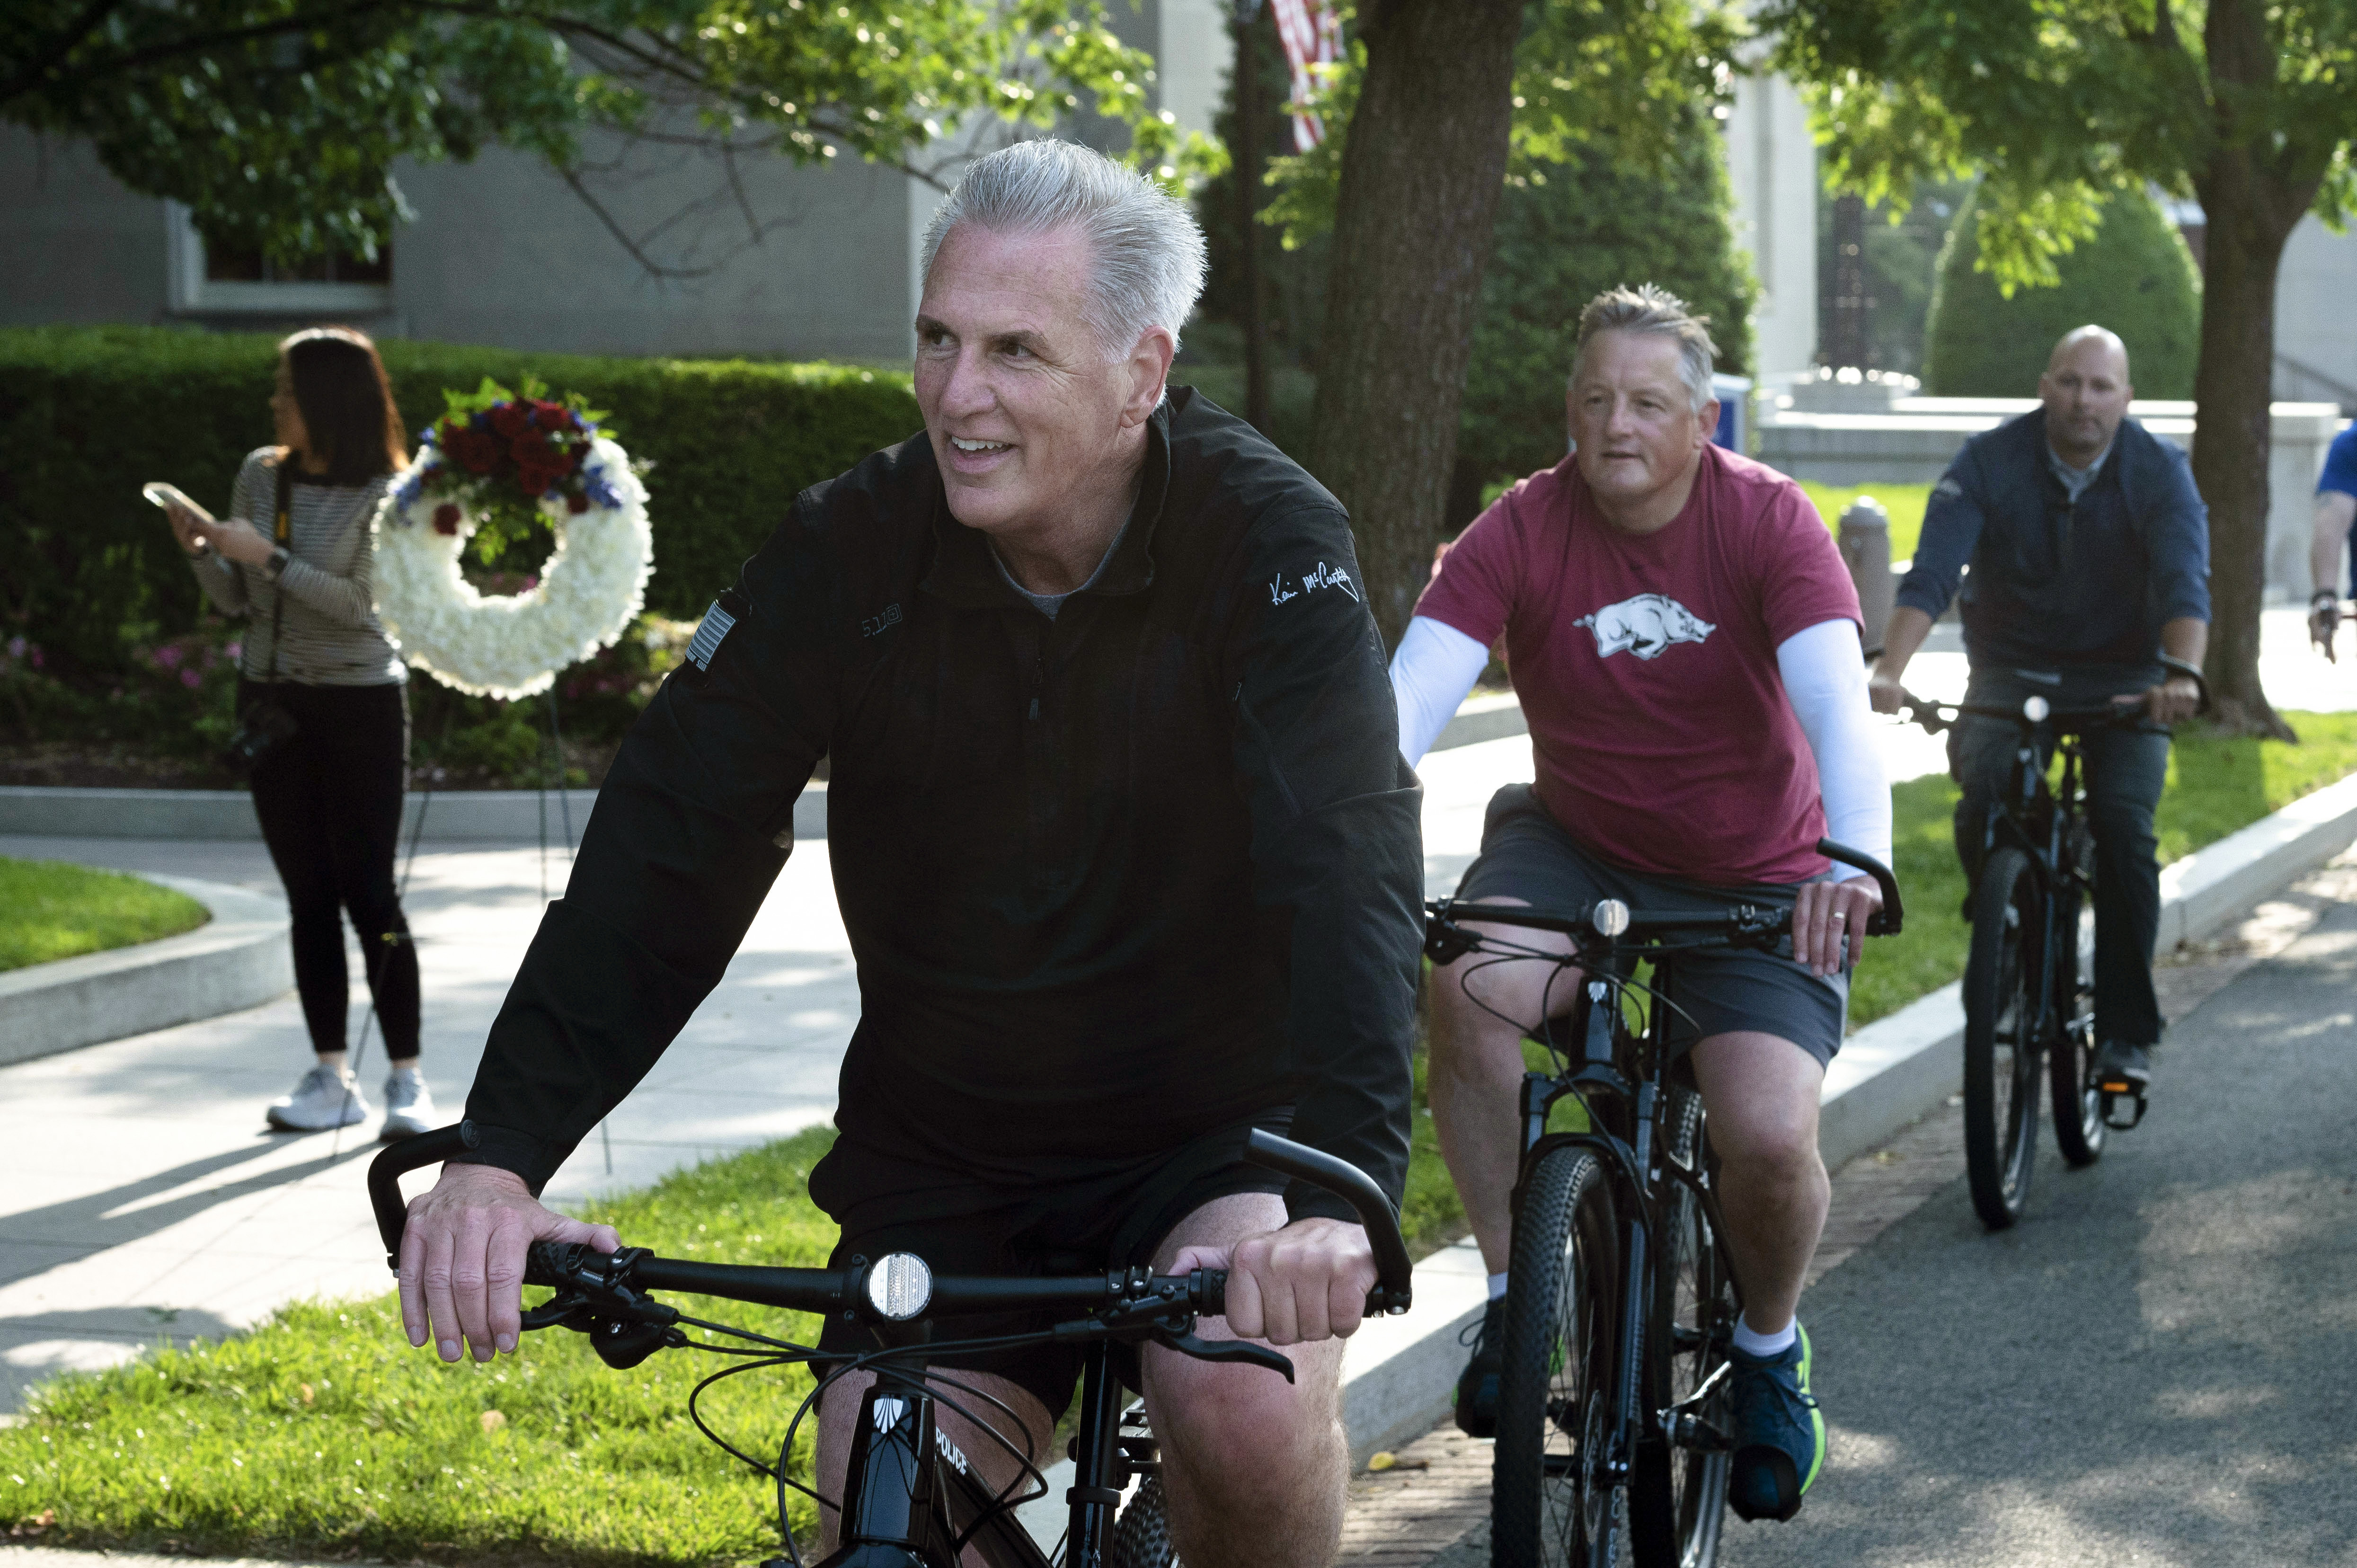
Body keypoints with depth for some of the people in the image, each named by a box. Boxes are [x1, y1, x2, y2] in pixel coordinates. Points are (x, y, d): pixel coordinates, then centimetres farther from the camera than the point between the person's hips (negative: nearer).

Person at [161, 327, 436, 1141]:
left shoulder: (384, 495, -9)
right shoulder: (261, 474, 6)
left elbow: (363, 603, -18)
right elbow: (236, 600, 10)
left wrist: (268, 557, -21)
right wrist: (199, 549, -8)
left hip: (358, 705, -5)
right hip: (272, 702, 5)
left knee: (370, 894, -7)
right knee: (308, 897, 6)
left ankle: (407, 1082, -2)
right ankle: (332, 1080, 10)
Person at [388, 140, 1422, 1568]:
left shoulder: (1267, 542, -17)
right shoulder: (851, 553, -9)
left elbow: (1344, 864, -31)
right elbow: (669, 851, -15)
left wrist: (1341, 1194, -48)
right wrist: (498, 1157, -29)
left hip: (1219, 1130, -3)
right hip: (948, 1166, 3)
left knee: (1246, 1410, -30)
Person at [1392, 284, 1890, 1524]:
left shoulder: (1766, 522, -15)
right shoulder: (1522, 534, -12)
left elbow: (1835, 700, -29)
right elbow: (1411, 695, -24)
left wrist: (1853, 864, -48)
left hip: (1752, 881, -1)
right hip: (1575, 846, 1)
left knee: (1770, 1138, -21)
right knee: (1469, 989, -31)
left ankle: (1769, 1342, 14)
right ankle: (1514, 1293, -11)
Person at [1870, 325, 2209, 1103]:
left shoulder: (2160, 472, -11)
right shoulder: (1989, 463, -11)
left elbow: (2185, 584, -24)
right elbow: (1930, 577, -21)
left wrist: (2182, 674, -44)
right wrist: (1889, 671, -38)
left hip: (2123, 678, 0)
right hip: (2011, 668, 1)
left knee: (2123, 826, -21)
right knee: (1984, 802, -26)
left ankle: (2127, 1032, -11)